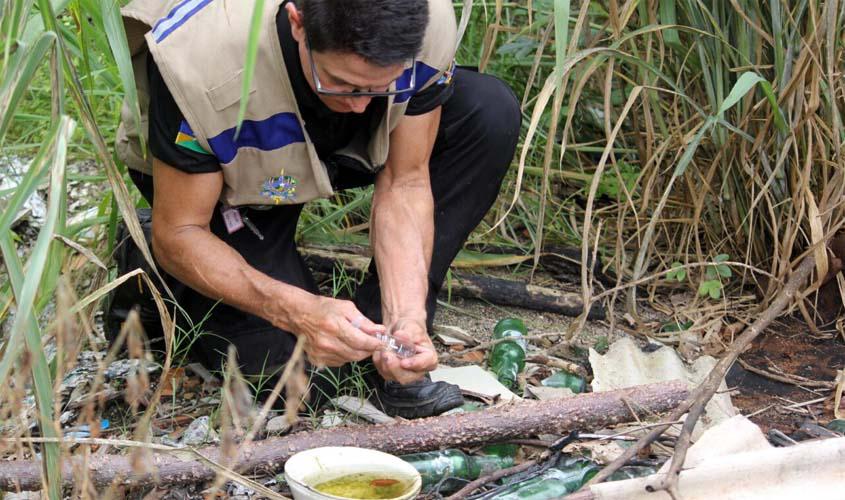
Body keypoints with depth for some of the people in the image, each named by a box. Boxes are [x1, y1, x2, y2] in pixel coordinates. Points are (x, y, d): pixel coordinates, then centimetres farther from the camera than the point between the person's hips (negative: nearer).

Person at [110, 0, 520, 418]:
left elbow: (405, 182, -20)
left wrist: (406, 318, -34)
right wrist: (298, 311, -43)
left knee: (490, 112, -21)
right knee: (277, 353, -20)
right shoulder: (198, 62, -39)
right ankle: (155, 270, 11)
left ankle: (383, 338, -12)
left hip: (345, 146, 4)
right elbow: (178, 233, -28)